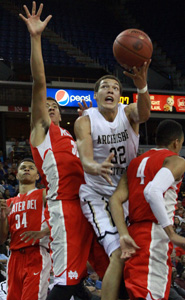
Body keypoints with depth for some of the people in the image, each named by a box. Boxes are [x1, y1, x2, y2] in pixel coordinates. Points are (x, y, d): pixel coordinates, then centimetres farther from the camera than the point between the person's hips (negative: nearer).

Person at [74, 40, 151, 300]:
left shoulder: (128, 113, -3)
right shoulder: (85, 121, -8)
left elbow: (144, 113, -29)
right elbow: (85, 160, -21)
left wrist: (142, 86, -51)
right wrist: (96, 168, -47)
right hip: (97, 194, -4)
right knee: (120, 254, -22)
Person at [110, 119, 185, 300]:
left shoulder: (136, 162, 19)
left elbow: (115, 199, 6)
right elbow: (153, 191, -23)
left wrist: (124, 235, -1)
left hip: (135, 231, 8)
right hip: (156, 235, -8)